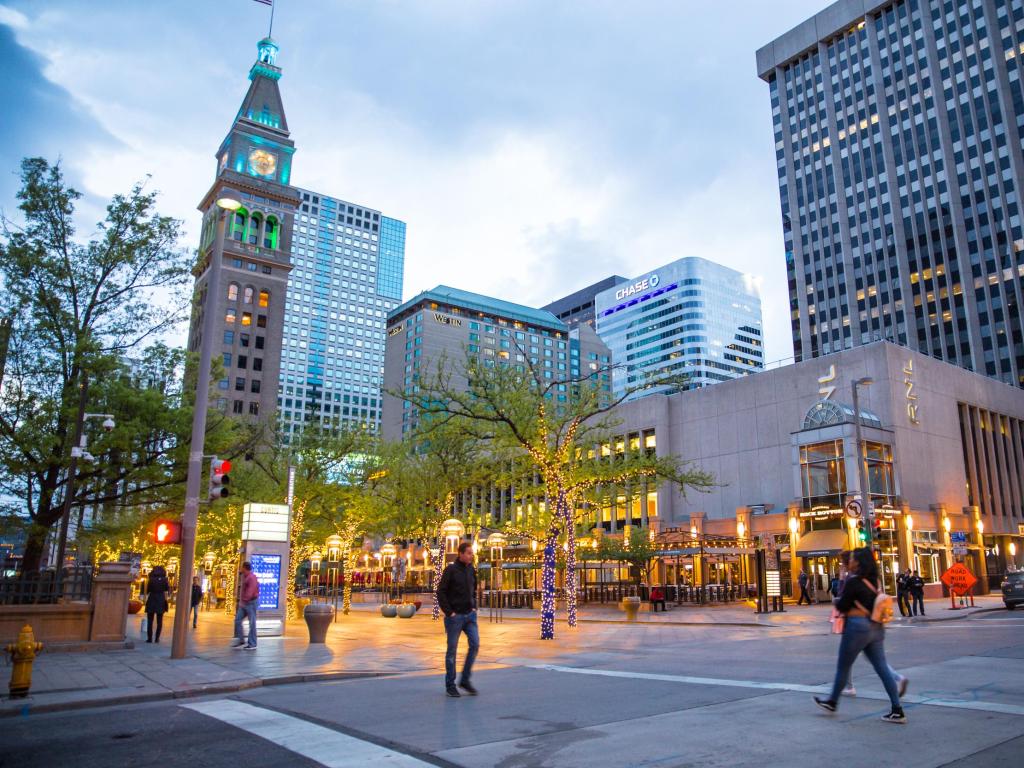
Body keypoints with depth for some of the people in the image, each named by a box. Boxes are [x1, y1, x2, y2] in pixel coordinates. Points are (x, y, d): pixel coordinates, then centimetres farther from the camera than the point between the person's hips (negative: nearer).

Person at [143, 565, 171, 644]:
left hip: (151, 601, -1)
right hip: (161, 602, 1)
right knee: (159, 621, 9)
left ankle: (149, 638, 2)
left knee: (150, 621, 7)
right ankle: (157, 638, 5)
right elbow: (168, 590, 0)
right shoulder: (165, 580, -3)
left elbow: (147, 591, 0)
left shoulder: (151, 579, -4)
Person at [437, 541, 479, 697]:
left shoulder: (471, 570, 7)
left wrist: (474, 607, 8)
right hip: (455, 616, -5)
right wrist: (449, 612, -13)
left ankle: (465, 680, 11)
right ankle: (450, 685, 15)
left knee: (475, 644, -4)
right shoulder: (451, 570, -11)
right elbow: (441, 592, -11)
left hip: (470, 614, 5)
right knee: (452, 650, 4)